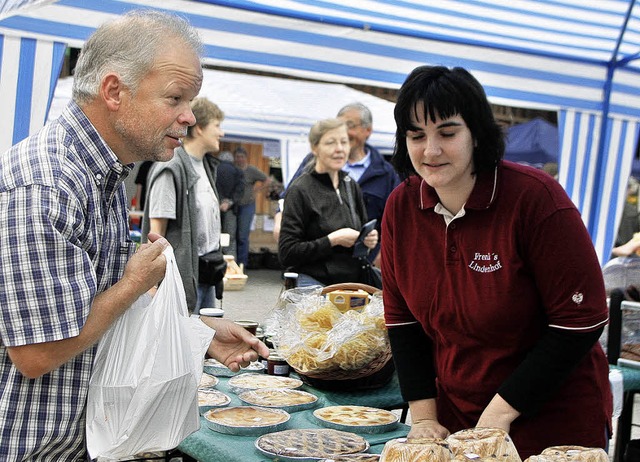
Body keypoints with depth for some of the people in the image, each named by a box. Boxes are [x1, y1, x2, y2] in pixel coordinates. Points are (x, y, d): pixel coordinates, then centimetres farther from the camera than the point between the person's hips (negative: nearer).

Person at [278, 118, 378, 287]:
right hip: (313, 281, -6)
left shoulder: (351, 186, 11)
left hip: (353, 282, 6)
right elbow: (286, 254, -11)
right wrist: (333, 240, -16)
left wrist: (369, 239, 2)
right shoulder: (300, 190, -8)